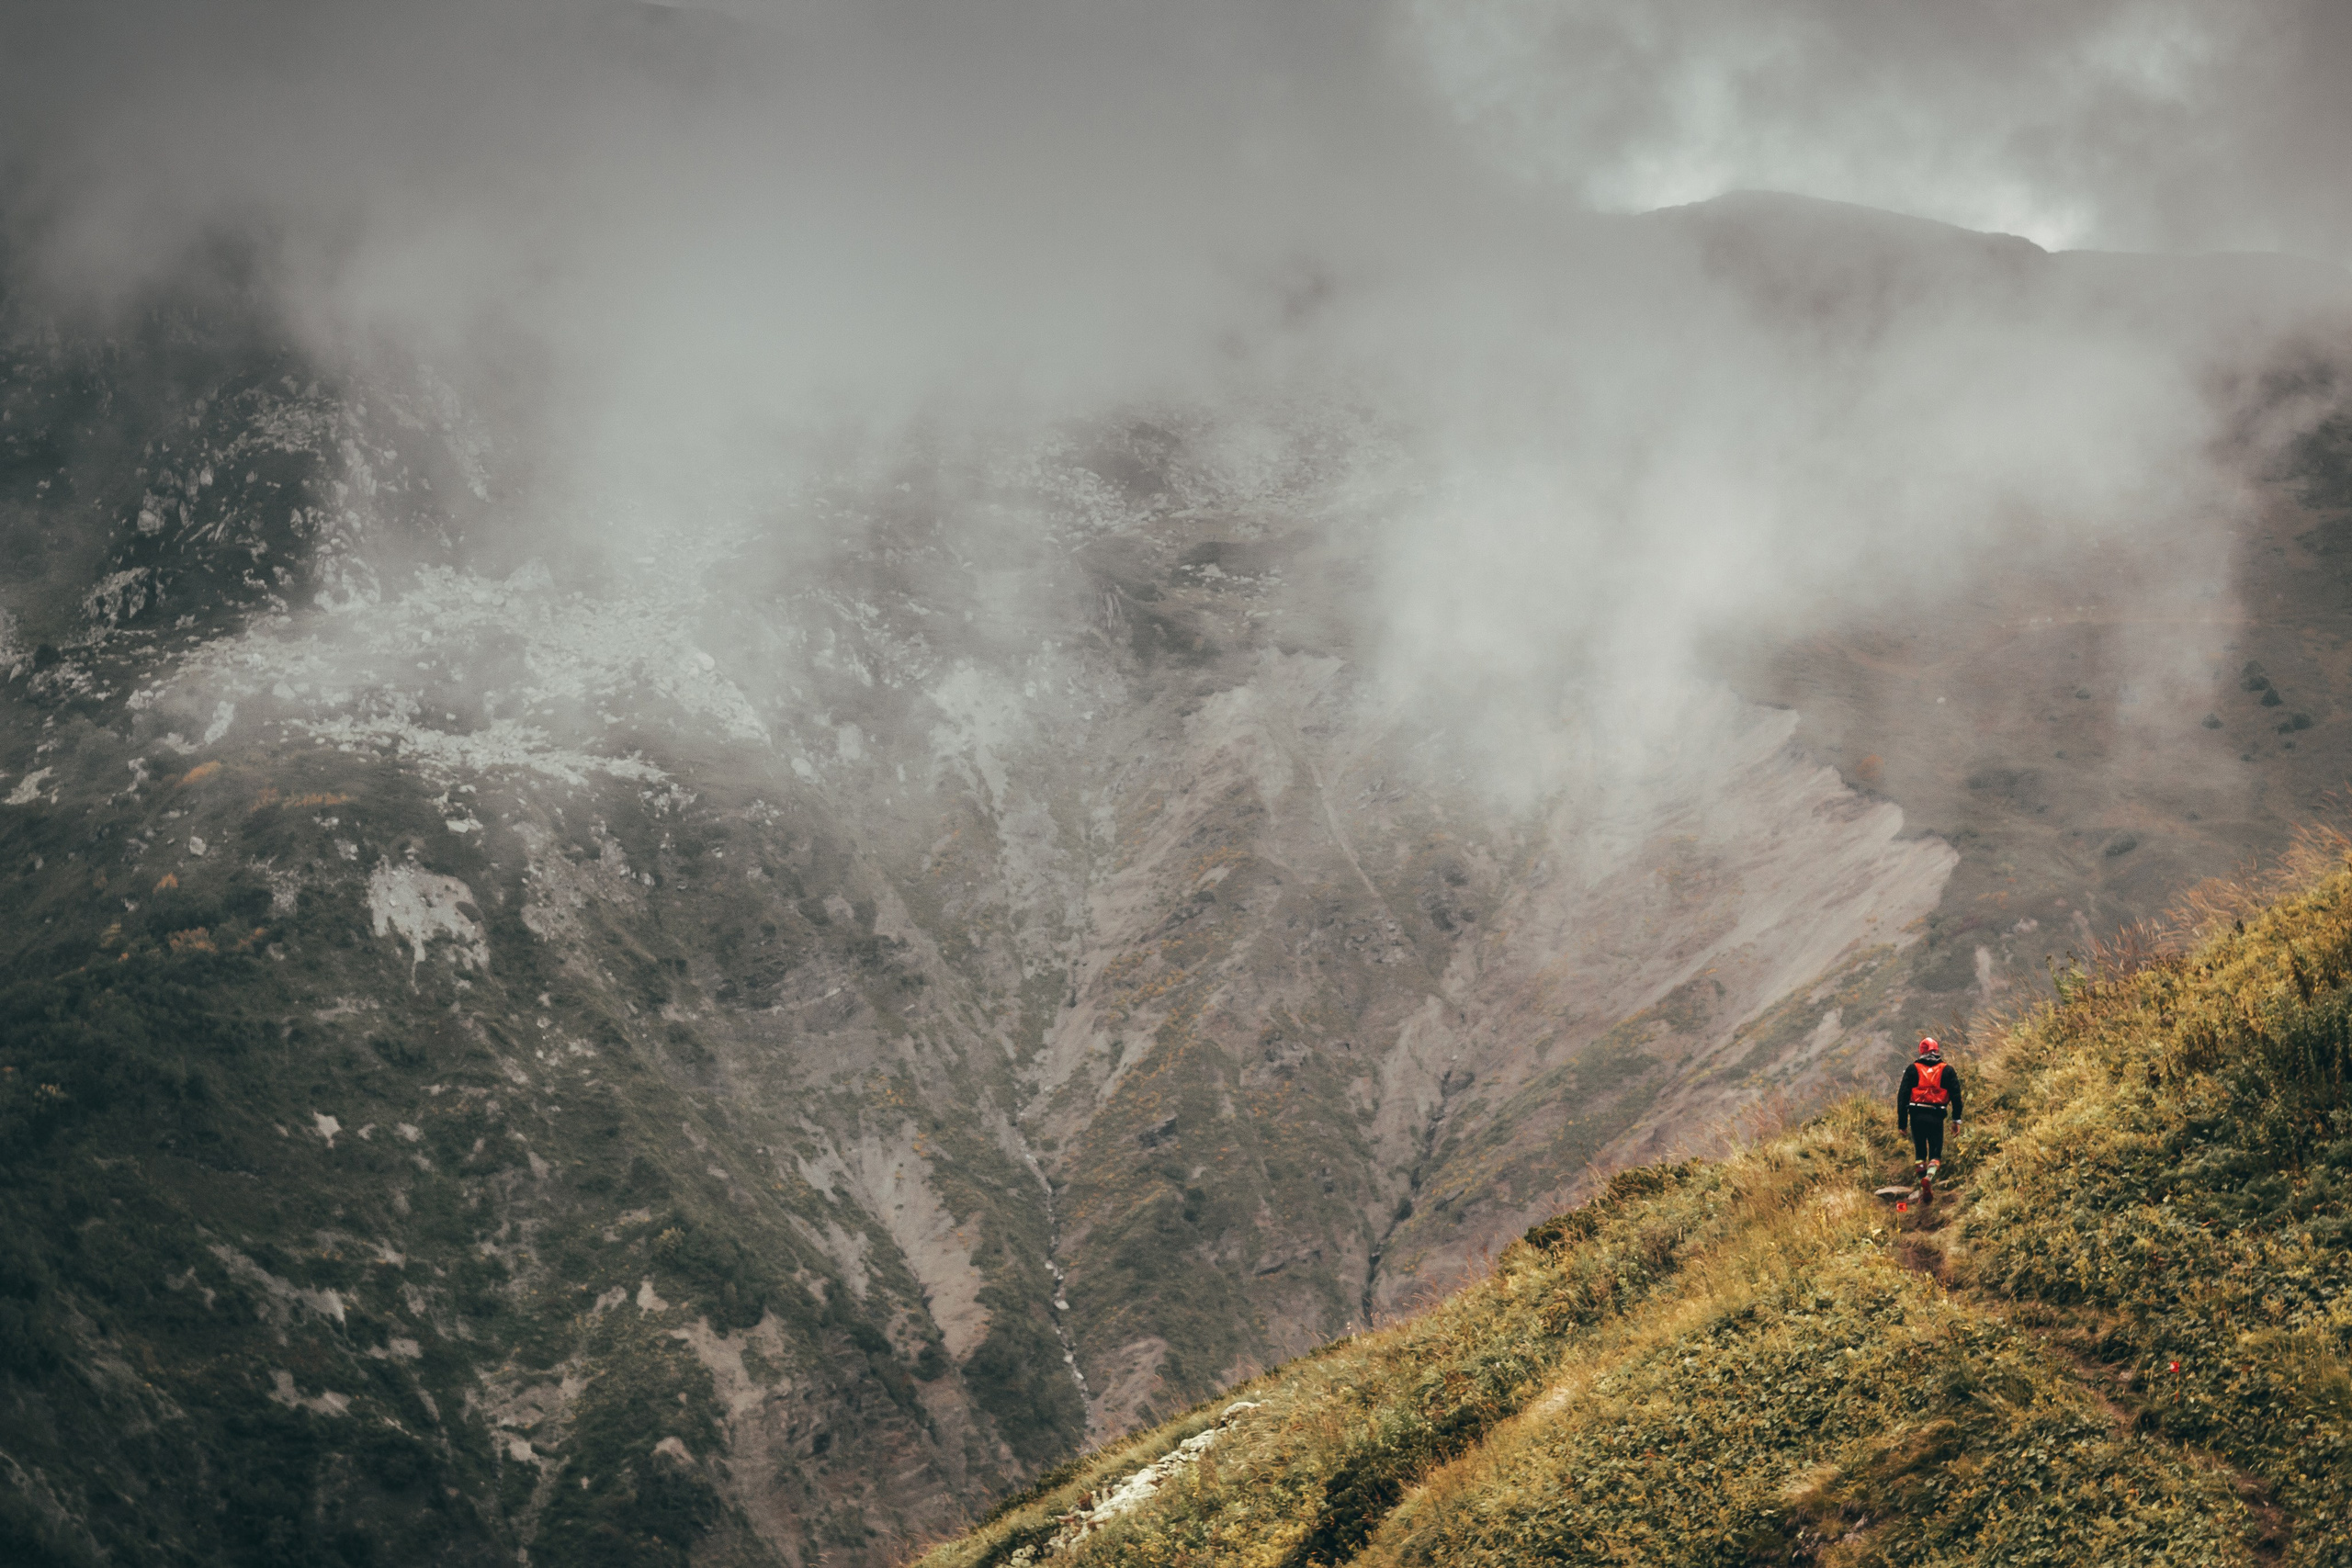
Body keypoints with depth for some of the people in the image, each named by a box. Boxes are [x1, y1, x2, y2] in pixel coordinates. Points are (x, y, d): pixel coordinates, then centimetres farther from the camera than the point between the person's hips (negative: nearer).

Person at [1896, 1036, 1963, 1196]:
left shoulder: (1912, 1069, 6)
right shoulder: (1947, 1070, 7)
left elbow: (1903, 1095, 1)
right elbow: (1955, 1094, 2)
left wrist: (1902, 1121, 3)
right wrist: (1956, 1119, 5)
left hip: (1916, 1116, 1)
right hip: (1936, 1116, -1)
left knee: (1920, 1151, 16)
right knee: (1935, 1153, 2)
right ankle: (1929, 1177, -27)